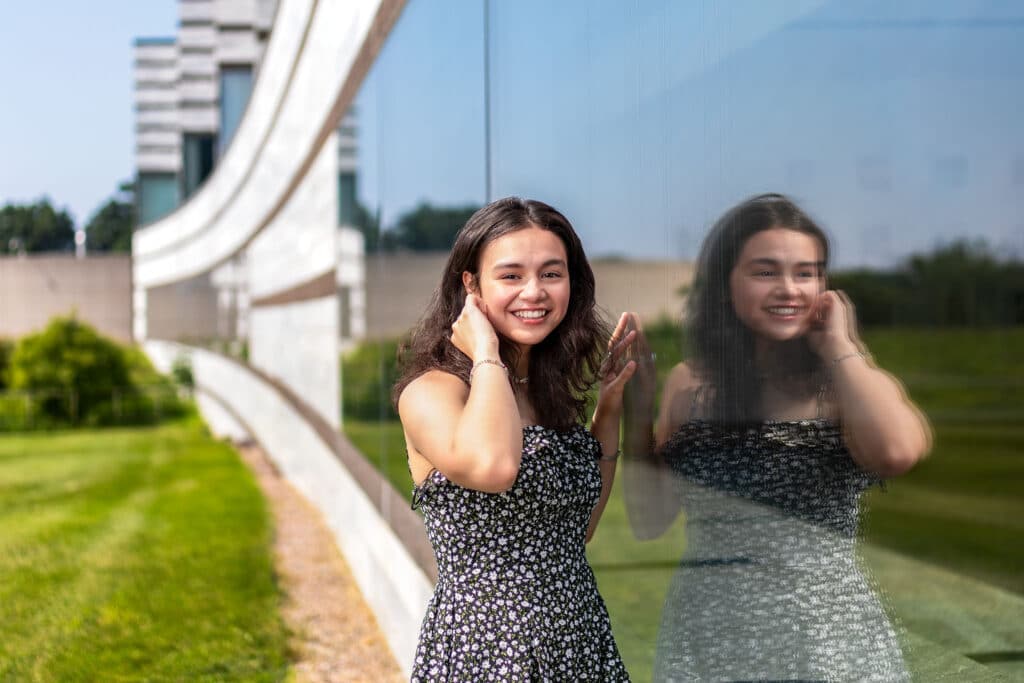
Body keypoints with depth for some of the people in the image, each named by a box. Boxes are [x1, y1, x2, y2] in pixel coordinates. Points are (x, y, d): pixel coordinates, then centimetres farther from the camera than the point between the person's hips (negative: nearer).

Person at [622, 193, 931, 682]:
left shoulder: (855, 383, -6)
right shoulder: (689, 385, 2)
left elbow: (897, 452, -29)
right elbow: (650, 521, 6)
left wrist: (837, 346, -15)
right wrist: (638, 408, -4)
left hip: (829, 639, -2)